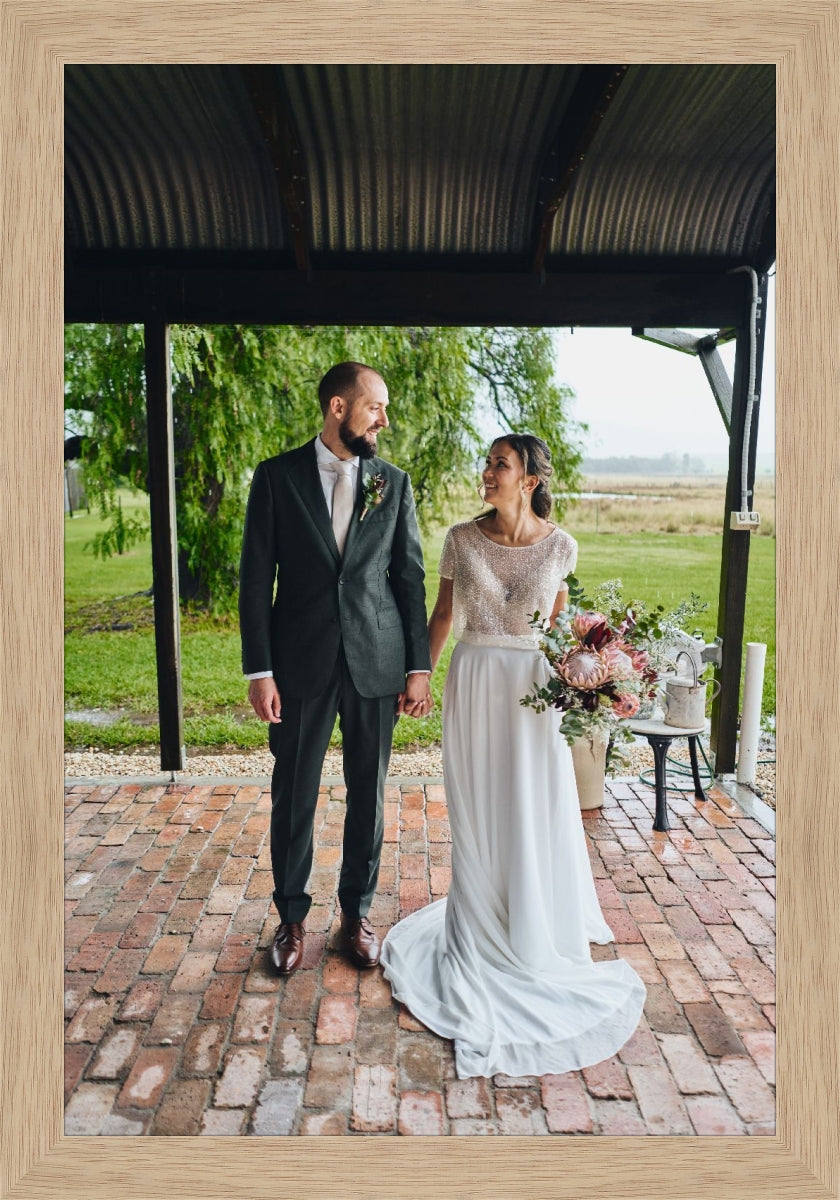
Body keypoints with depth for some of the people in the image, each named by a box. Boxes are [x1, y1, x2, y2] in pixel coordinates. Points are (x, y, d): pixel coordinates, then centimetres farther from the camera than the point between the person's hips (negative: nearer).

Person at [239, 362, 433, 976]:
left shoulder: (393, 482, 5)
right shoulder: (277, 476, -1)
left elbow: (411, 577, 4)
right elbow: (256, 579, -3)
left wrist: (419, 667, 0)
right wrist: (259, 670, -8)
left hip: (377, 663, 2)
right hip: (301, 662, -1)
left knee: (368, 792, 12)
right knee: (293, 795, 10)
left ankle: (357, 910, 33)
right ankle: (292, 915, 31)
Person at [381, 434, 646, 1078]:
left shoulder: (559, 545, -4)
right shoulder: (462, 538, -4)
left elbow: (558, 618, 9)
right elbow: (443, 614, 5)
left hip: (535, 686, 0)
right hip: (474, 683, 1)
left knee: (537, 813, 9)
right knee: (478, 812, 11)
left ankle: (537, 930, 34)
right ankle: (483, 927, 33)